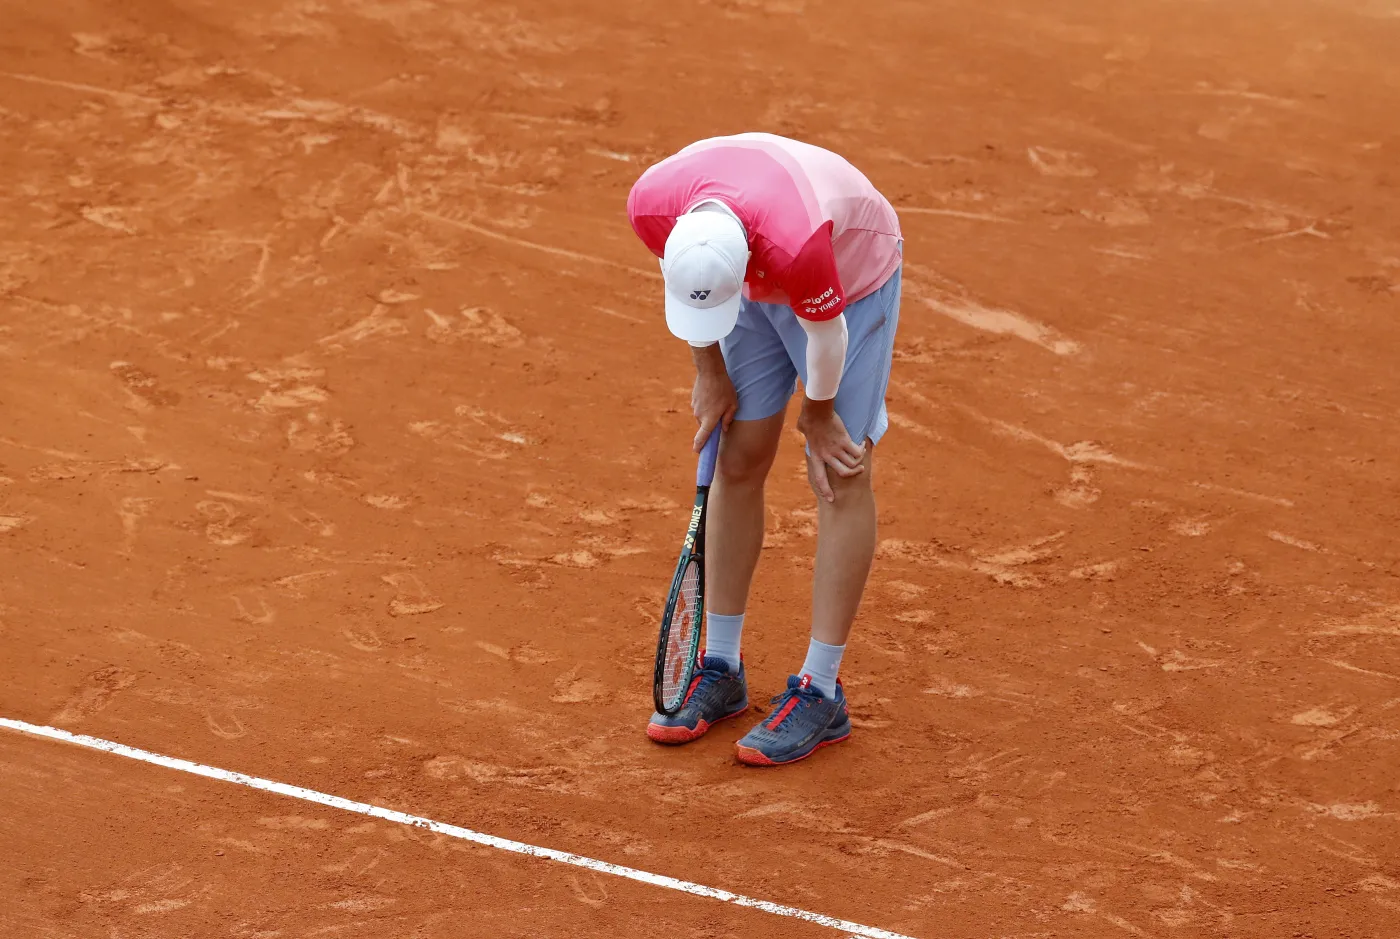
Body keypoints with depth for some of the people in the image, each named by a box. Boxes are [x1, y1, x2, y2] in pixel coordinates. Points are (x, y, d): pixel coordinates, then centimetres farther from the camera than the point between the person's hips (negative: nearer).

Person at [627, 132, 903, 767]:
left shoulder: (798, 242, -46)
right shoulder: (652, 205, -31)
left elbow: (825, 333, -24)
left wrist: (818, 413, -6)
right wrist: (709, 371, -1)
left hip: (852, 280, -5)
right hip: (760, 285, 5)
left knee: (840, 477, -7)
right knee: (738, 462, 3)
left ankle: (821, 693, -2)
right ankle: (720, 669, 14)